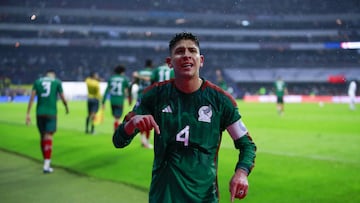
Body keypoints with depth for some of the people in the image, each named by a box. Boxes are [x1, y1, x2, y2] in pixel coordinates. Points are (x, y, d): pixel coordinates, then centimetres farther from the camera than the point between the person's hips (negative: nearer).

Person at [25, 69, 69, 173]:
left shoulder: (38, 82, 10)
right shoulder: (57, 82, 4)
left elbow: (32, 98, 2)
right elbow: (63, 98, 5)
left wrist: (28, 114, 0)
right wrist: (66, 107, 26)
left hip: (40, 113, 3)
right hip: (51, 113, -3)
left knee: (42, 136, 14)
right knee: (48, 136, -6)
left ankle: (46, 161, 25)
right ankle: (46, 165, -14)